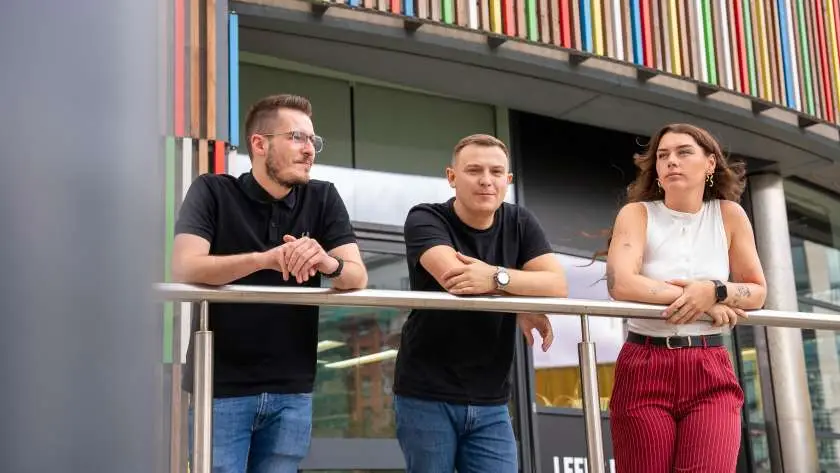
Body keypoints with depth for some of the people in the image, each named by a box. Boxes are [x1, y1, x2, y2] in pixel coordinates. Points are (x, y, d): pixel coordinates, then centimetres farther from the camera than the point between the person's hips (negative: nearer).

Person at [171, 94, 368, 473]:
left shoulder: (323, 199, 5)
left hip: (292, 390, 3)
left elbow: (357, 276, -3)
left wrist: (328, 263, -27)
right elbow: (184, 268, -17)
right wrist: (265, 259, -31)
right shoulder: (212, 191, -3)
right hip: (221, 387, -3)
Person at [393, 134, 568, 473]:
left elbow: (557, 285, -8)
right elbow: (451, 275, -25)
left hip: (490, 402, 4)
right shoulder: (425, 219, -6)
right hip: (426, 395, -3)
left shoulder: (520, 223, 5)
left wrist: (495, 277, -25)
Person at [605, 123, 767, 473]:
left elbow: (757, 292, 7)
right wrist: (695, 299, -12)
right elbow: (620, 284, -16)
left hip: (711, 371, 1)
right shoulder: (638, 213, -1)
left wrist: (714, 292, -13)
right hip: (644, 369, -1)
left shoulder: (729, 214, 6)